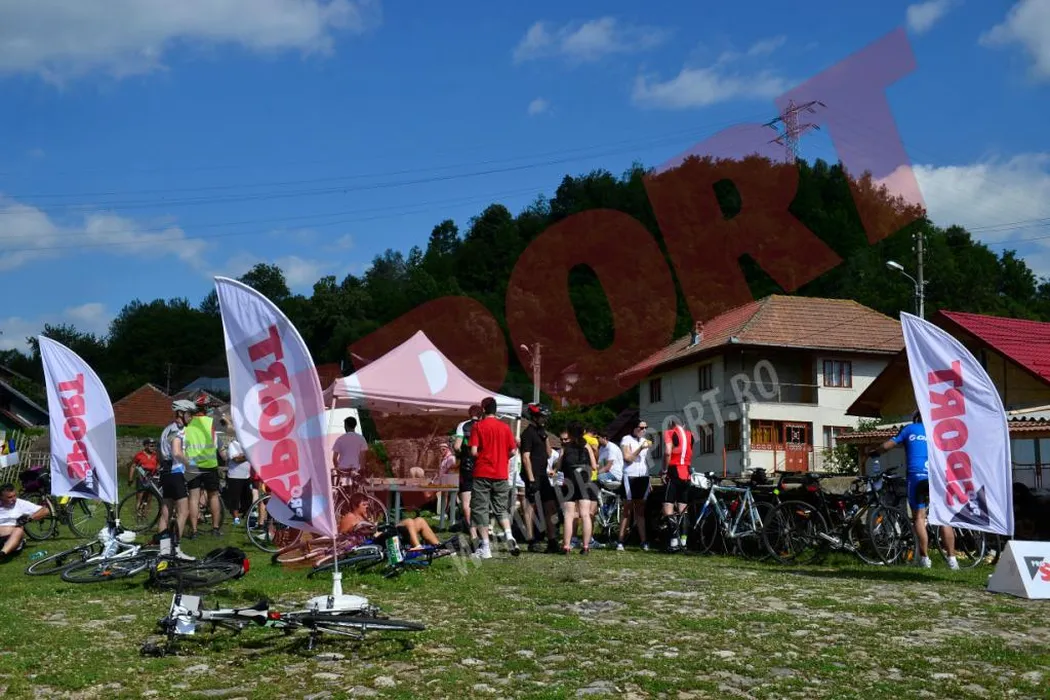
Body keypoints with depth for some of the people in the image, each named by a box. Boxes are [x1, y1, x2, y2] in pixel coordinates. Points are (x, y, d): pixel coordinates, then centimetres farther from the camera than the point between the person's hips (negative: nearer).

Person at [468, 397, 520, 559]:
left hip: (482, 474, -3)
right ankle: (509, 536, -10)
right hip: (501, 474, 3)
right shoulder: (504, 427, 4)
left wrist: (481, 458, 10)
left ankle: (485, 548, 0)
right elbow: (513, 451, 3)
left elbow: (473, 451, -12)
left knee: (480, 509, 3)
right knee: (501, 508, 14)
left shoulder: (478, 426, -5)